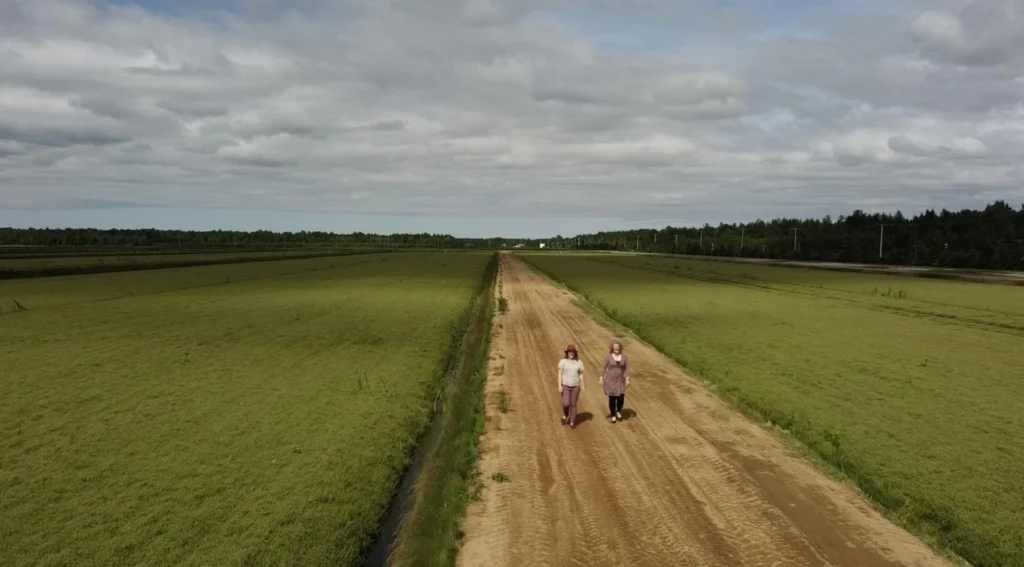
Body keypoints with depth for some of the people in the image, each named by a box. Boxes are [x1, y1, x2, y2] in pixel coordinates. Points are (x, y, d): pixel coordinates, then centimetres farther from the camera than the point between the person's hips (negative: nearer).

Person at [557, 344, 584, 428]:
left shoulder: (579, 362, -1)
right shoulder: (562, 361, -7)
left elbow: (581, 375, 5)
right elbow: (559, 374, -8)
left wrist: (582, 386, 3)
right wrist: (559, 386, -14)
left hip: (575, 386, 1)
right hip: (565, 386, -1)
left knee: (573, 405, 5)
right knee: (566, 404, -12)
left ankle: (572, 422, 17)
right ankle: (565, 415, 20)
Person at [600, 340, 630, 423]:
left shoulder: (624, 357, -2)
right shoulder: (608, 357, -8)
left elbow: (627, 368, 0)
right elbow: (604, 367, -3)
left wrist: (627, 379, -7)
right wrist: (601, 378, -6)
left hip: (620, 381, 2)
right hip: (610, 380, -2)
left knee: (621, 398, -4)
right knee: (612, 398, 3)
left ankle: (618, 411, 26)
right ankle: (613, 415, 21)